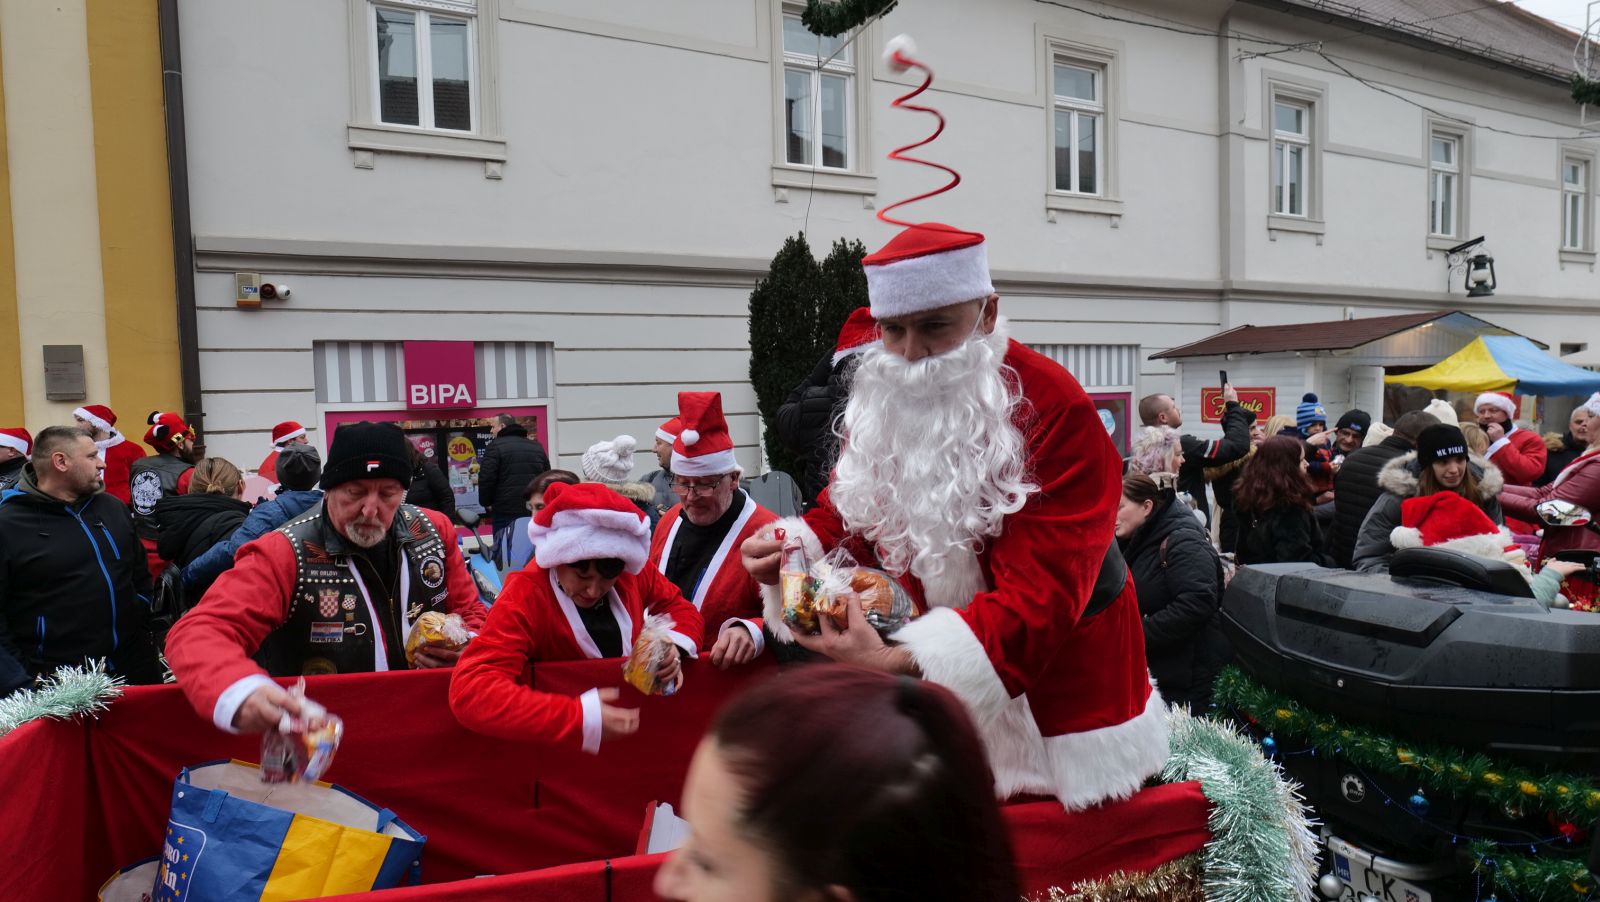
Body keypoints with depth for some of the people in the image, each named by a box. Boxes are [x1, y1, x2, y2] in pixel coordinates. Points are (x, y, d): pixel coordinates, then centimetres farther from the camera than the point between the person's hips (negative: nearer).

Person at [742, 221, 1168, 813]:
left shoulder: (1055, 410, -25)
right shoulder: (880, 403, -6)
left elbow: (1042, 590, -32)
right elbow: (849, 514, 7)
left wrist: (903, 663, -44)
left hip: (1059, 691, -4)